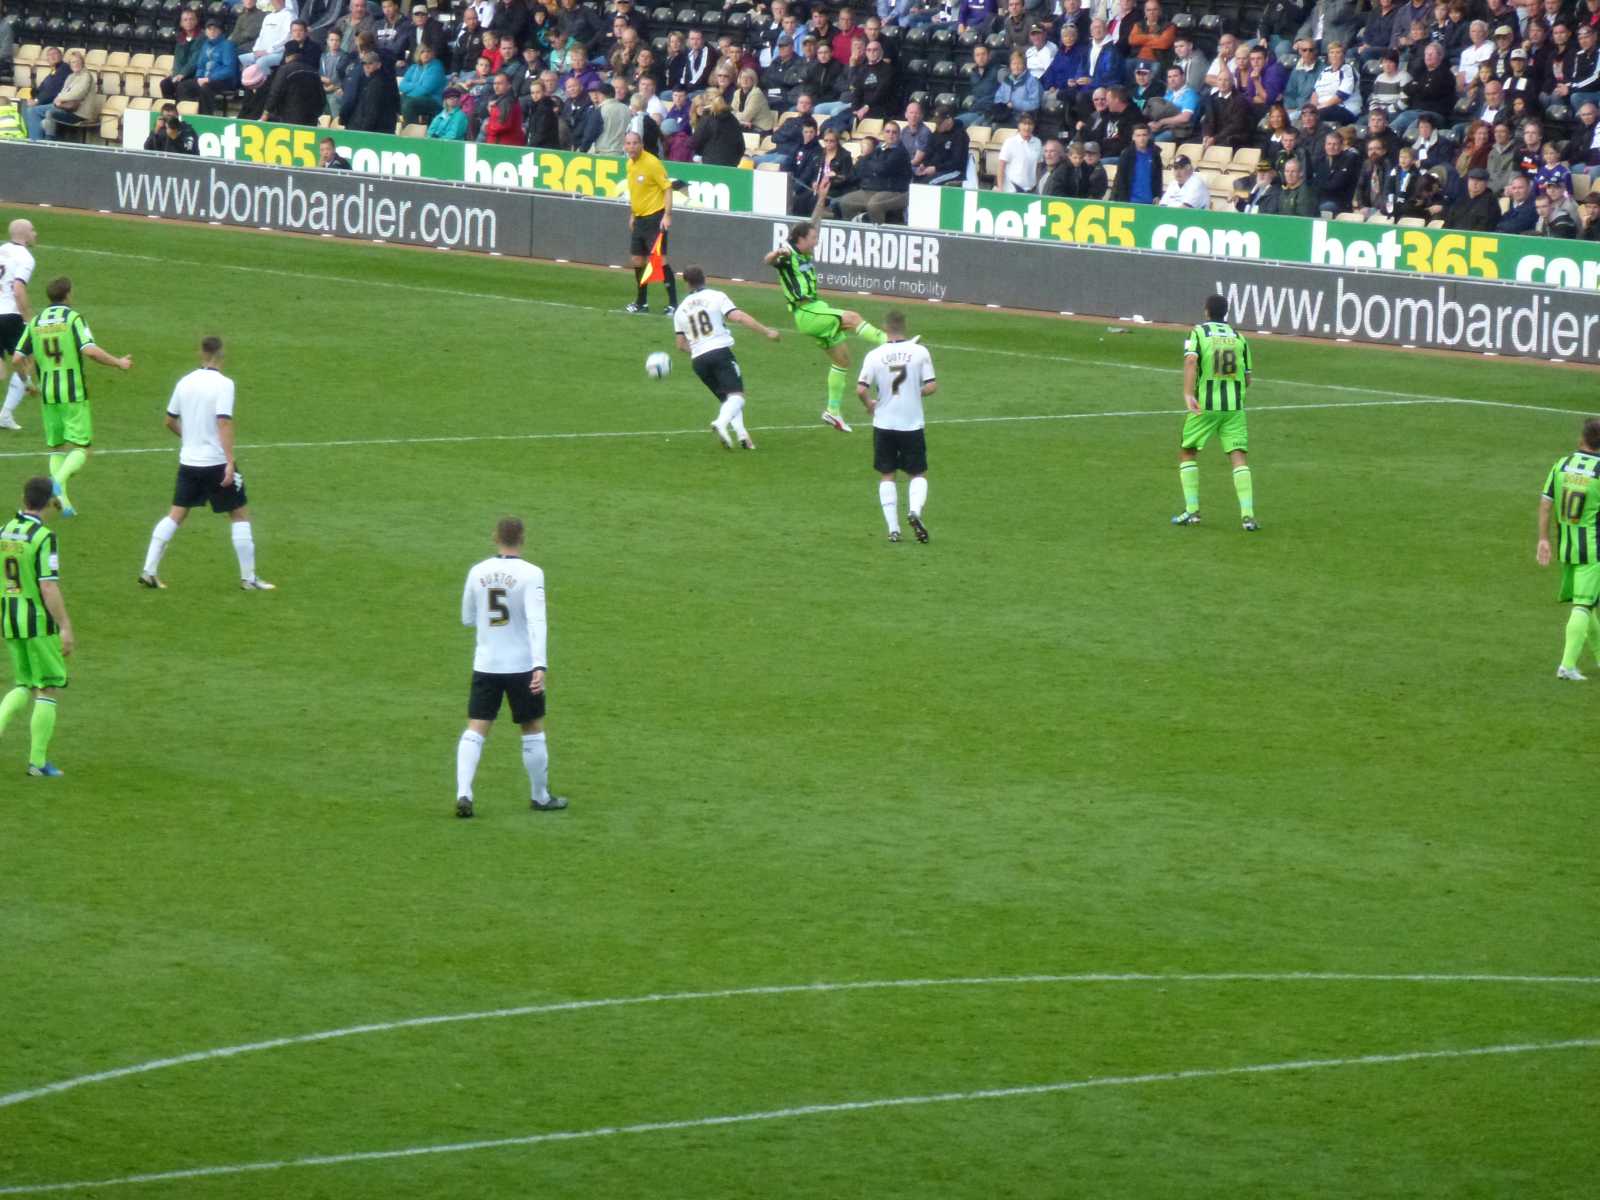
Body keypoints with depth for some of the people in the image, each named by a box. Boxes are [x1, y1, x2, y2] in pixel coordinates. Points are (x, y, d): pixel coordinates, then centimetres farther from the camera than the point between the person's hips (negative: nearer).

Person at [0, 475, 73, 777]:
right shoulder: (43, 538, -16)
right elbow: (49, 587, -20)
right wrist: (66, 628, -16)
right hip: (40, 622, -6)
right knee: (48, 689, 5)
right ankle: (38, 761, 6)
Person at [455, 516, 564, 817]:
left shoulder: (477, 572, 1)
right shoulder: (530, 574, -11)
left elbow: (468, 619, 13)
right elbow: (537, 621, -20)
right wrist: (540, 665, -25)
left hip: (485, 665, 3)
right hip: (522, 665, -3)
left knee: (475, 731, 2)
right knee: (533, 730, 13)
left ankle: (463, 793, -15)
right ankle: (540, 796, 23)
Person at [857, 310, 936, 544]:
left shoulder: (875, 355, -6)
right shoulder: (919, 352, -7)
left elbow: (861, 389, -11)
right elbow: (931, 386, -8)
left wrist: (870, 405, 9)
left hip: (884, 424, 0)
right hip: (912, 423, 0)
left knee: (887, 475, 12)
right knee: (919, 474, 12)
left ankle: (893, 528, 4)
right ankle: (915, 511, -16)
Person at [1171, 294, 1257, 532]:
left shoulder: (1198, 332, 0)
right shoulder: (1238, 337, 11)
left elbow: (1190, 361, -19)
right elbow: (1247, 378, 13)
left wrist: (1188, 394, -26)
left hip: (1204, 405, -2)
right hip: (1235, 406, 2)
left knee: (1187, 452, 14)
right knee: (1238, 457, -2)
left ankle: (1192, 510, 7)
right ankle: (1248, 514, -15)